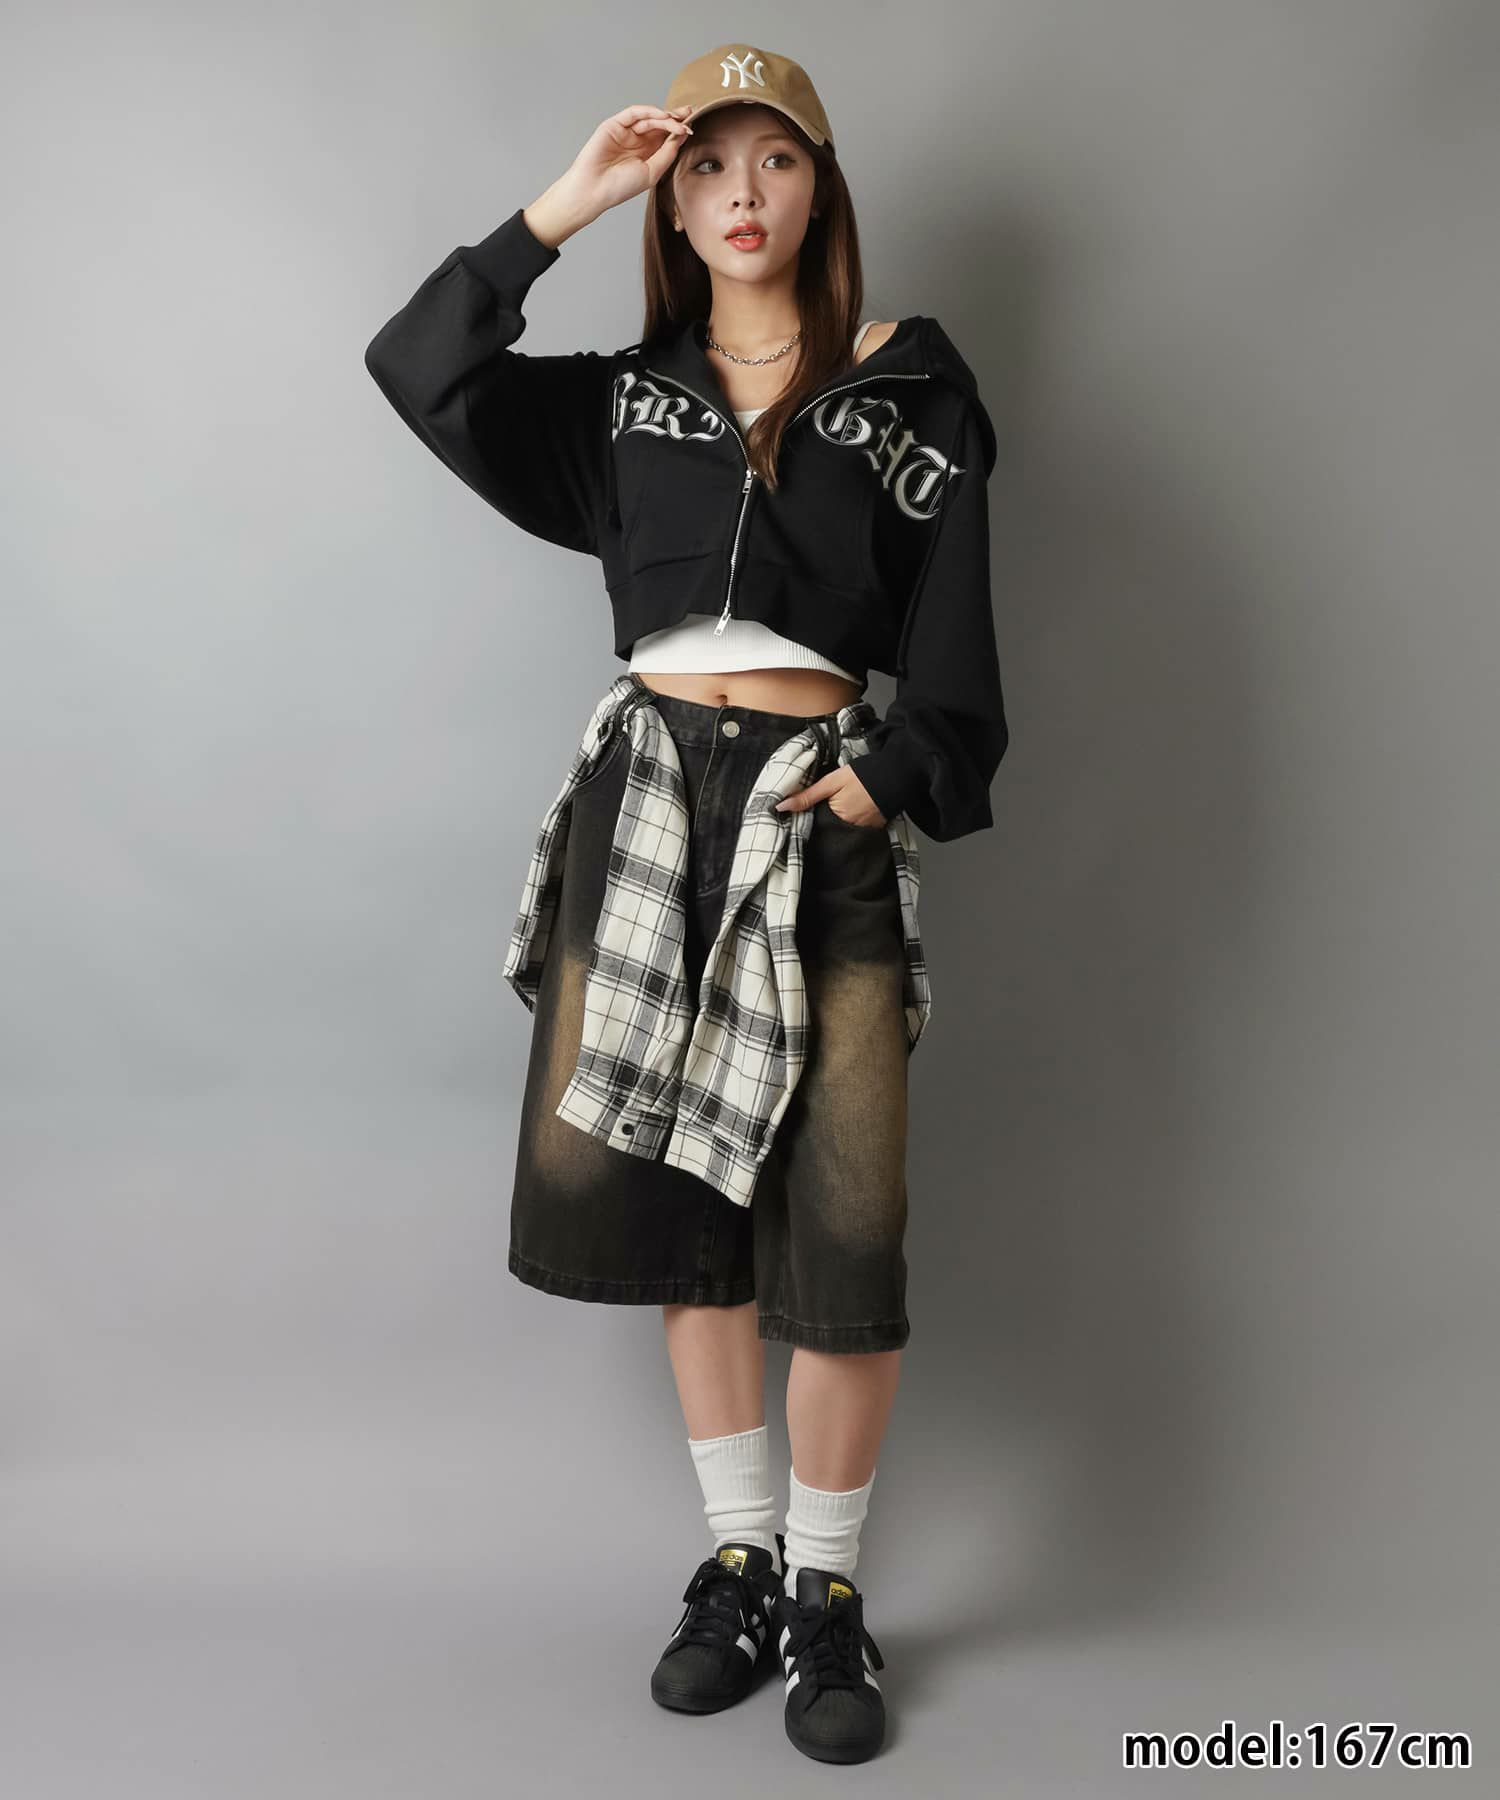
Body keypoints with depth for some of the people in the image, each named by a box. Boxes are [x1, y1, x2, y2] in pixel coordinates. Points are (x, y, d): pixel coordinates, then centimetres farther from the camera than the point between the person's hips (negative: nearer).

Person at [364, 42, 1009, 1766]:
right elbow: (417, 367, 2)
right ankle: (740, 1555, 23)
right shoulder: (618, 400, 14)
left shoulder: (903, 388, 8)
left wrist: (885, 777, -11)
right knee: (681, 1189, 7)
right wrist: (561, 208, 0)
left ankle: (825, 1588, 12)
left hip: (821, 807, -2)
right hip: (647, 792, 3)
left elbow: (952, 633, 3)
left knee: (843, 1227, -7)